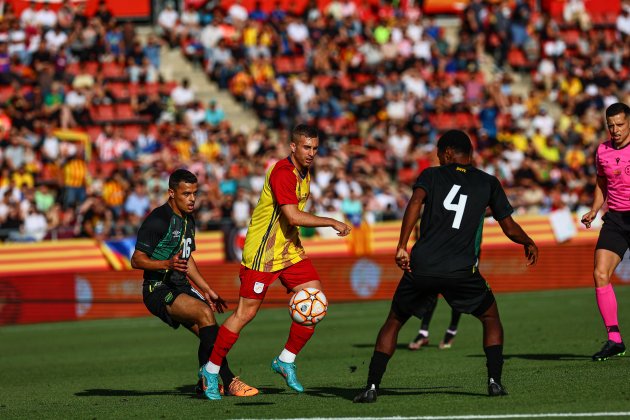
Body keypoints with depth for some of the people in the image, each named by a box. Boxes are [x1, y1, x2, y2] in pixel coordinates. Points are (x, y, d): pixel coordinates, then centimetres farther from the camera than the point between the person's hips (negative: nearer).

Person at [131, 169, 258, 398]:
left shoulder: (188, 220, 14)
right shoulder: (157, 220, -14)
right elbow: (136, 260, -15)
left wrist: (207, 291, 25)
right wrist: (167, 264, -30)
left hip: (181, 288, 9)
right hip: (158, 290, -9)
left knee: (209, 333, -3)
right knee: (205, 313, -28)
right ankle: (228, 381, -28)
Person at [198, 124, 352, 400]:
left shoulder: (304, 173, 10)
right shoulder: (282, 173, -21)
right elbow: (293, 216, -31)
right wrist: (331, 222, -26)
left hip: (289, 250, 9)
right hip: (262, 251, -9)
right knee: (246, 312, -3)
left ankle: (286, 361, 9)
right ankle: (211, 370, 10)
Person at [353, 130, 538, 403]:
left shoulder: (432, 175, 10)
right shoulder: (488, 183, 13)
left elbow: (416, 202, -11)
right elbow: (510, 228, 17)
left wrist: (402, 247, -14)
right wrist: (529, 244, 38)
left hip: (421, 267, 0)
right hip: (462, 271, 0)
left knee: (393, 322, 18)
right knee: (491, 318, 23)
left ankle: (372, 386, 9)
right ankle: (494, 381, 7)